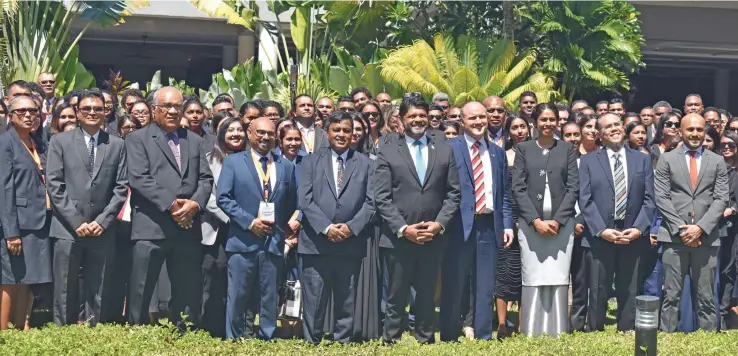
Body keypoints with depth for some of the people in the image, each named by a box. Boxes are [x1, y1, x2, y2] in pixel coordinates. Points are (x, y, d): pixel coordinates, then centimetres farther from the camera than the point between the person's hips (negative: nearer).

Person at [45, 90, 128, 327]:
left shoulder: (117, 145, 11)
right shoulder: (60, 141, 6)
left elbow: (121, 187, 5)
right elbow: (54, 185, -1)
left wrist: (103, 221, -6)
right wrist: (76, 222, -8)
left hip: (103, 231, 1)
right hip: (68, 229, -1)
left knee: (97, 294, 5)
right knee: (65, 293, 1)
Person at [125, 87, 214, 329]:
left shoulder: (195, 141, 18)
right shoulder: (137, 139, 4)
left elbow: (205, 179, 11)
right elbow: (139, 179, -8)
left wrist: (195, 203, -10)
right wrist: (171, 204, -16)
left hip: (188, 226, 4)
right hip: (151, 227, -4)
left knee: (188, 294, 7)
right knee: (140, 293, -1)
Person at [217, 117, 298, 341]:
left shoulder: (286, 167, 13)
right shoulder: (233, 162, 3)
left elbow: (292, 203, 17)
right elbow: (223, 198, -5)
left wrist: (286, 227, 6)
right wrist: (249, 222, -12)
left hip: (274, 243, 3)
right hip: (243, 241, -3)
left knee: (270, 299, 7)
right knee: (238, 298, 1)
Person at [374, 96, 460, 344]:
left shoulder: (445, 151, 10)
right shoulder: (388, 153, 3)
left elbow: (453, 193, 6)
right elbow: (382, 198, -3)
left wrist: (439, 224, -8)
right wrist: (403, 228, -12)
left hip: (433, 237, 2)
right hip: (399, 238, -2)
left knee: (427, 295, 9)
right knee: (397, 297, 4)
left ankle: (425, 340, 17)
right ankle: (391, 341, 11)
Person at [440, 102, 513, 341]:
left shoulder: (497, 152, 14)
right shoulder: (450, 148, -1)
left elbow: (505, 194, 15)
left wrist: (507, 225, 6)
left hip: (489, 226, 4)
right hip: (460, 225, -4)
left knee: (485, 288, 9)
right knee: (454, 285, 3)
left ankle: (483, 338, 17)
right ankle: (449, 338, 13)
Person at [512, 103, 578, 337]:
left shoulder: (567, 149, 9)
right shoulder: (523, 149, 8)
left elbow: (573, 187, 3)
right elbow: (517, 188, 1)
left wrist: (557, 220, -8)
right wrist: (536, 220, -9)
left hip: (562, 224, 0)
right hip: (531, 224, 0)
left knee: (558, 279, -1)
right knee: (533, 279, -1)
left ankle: (557, 332, 5)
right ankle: (532, 332, 5)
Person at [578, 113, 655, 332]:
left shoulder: (642, 160, 12)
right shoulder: (588, 161, 6)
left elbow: (649, 199, 6)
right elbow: (585, 200, -2)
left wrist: (638, 228, -8)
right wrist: (601, 230, -13)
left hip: (633, 237, 2)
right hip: (600, 237, -2)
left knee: (630, 293, 6)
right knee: (598, 293, 1)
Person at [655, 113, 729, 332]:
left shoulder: (717, 162, 10)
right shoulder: (667, 159, 7)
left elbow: (721, 199, 3)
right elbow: (661, 198, 0)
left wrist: (701, 227, -10)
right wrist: (680, 228, -10)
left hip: (706, 237, 1)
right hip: (674, 236, -1)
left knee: (706, 297, 5)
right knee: (671, 296, 1)